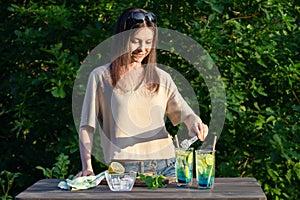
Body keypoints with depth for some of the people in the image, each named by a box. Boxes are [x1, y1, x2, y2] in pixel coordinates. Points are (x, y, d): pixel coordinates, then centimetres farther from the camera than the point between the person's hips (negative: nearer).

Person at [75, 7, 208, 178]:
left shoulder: (161, 78, 16)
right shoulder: (101, 77, 7)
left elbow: (184, 112, 11)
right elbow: (87, 127, 6)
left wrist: (194, 121, -13)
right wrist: (87, 167, -5)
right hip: (124, 168, -3)